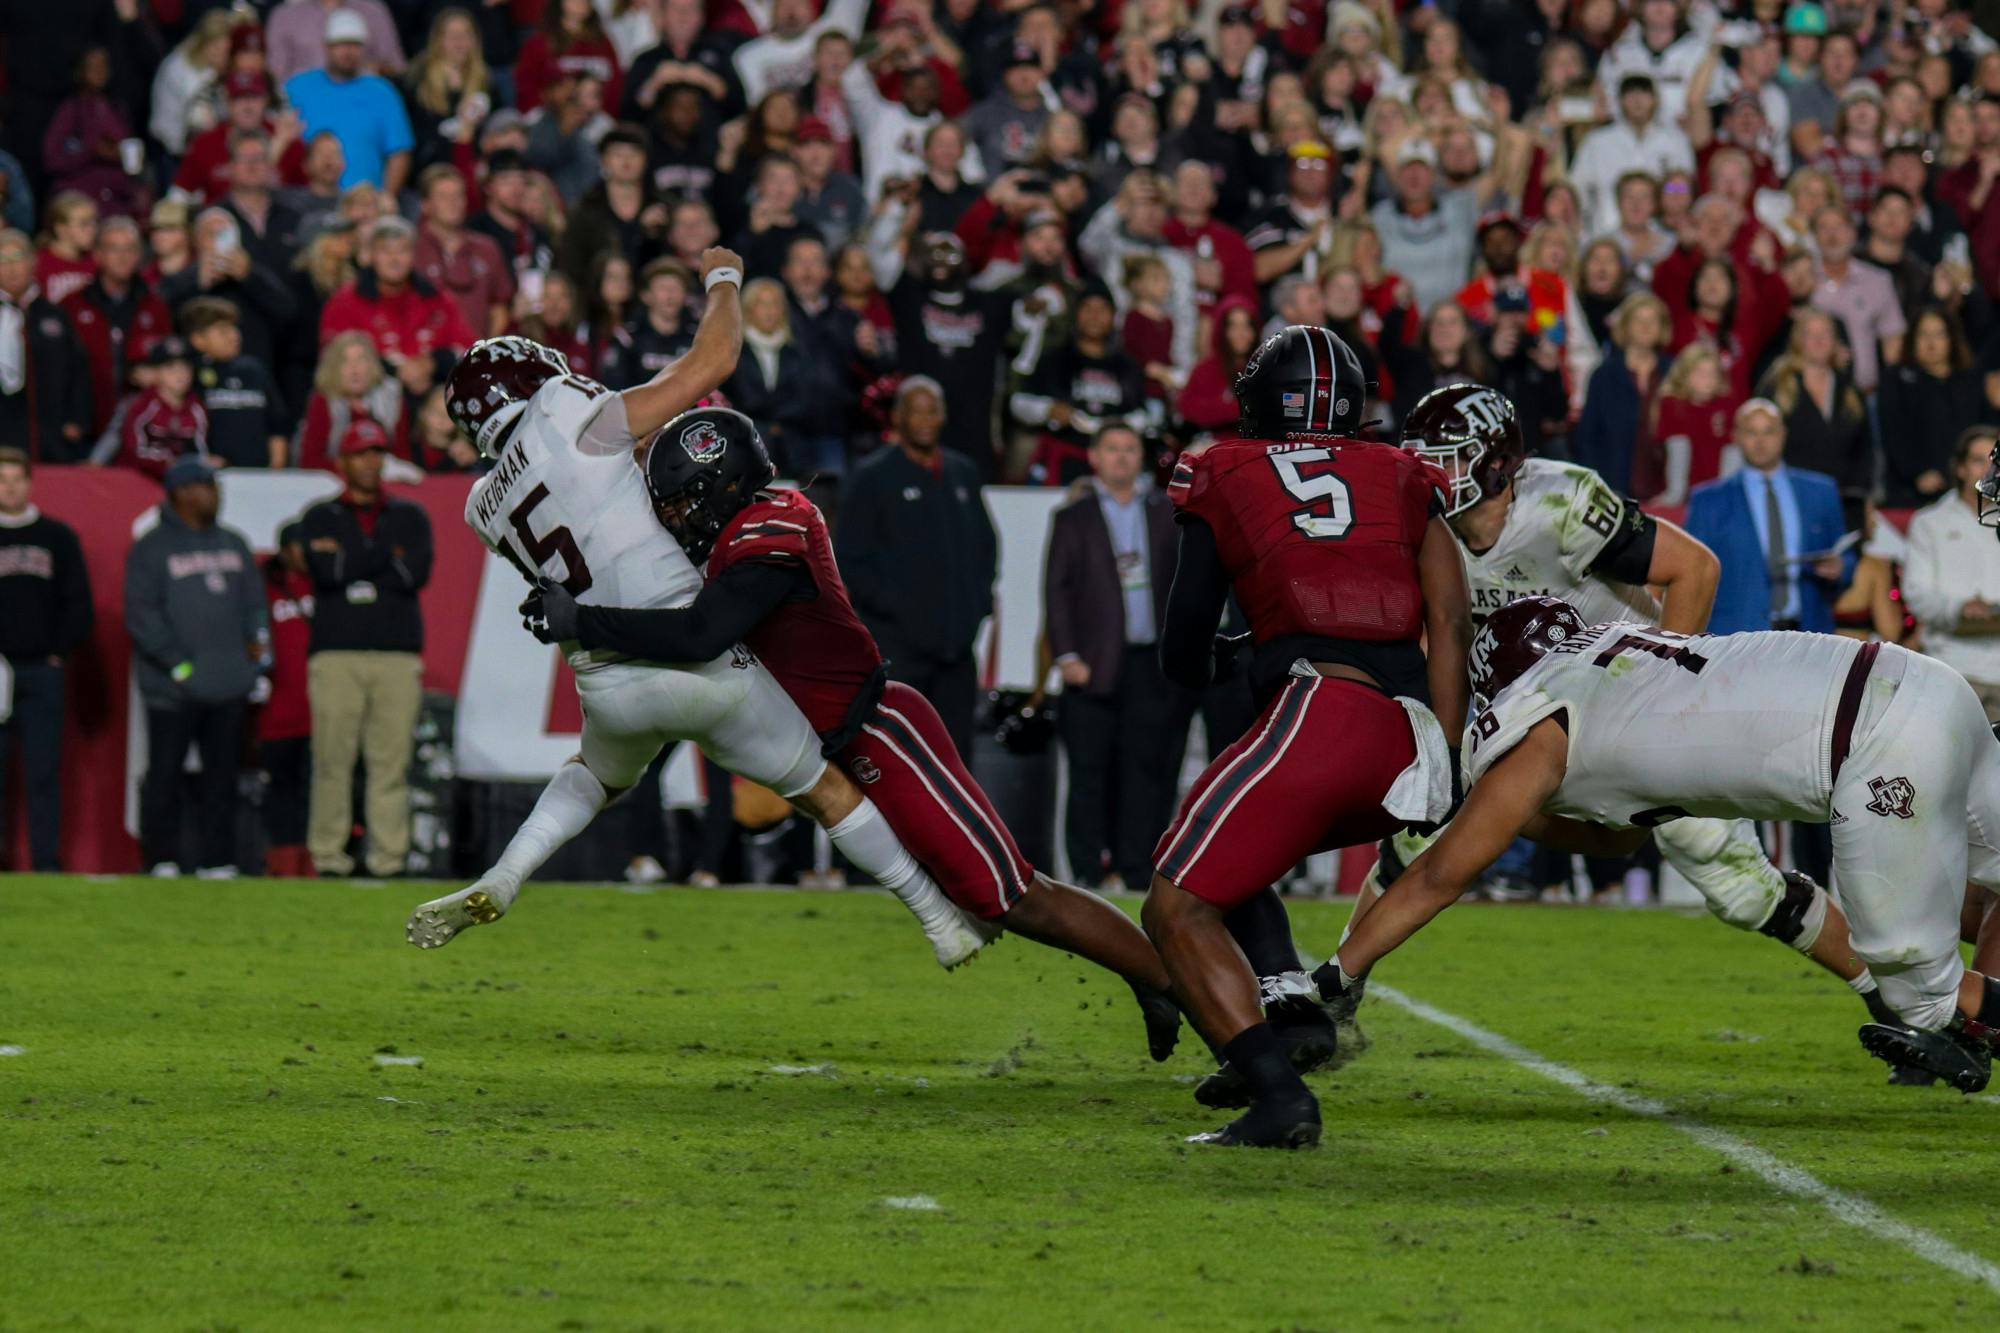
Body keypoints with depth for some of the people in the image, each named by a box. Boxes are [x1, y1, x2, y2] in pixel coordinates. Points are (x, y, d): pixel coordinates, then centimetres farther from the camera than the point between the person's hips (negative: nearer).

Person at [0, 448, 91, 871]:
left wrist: (59, 653, 1)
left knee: (43, 772, 0)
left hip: (43, 672, 1)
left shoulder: (59, 537, 9)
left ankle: (47, 863, 2)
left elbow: (78, 603, 11)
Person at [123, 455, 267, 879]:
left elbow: (253, 600, 23)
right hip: (174, 687, -5)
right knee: (164, 774, -2)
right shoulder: (152, 548, -3)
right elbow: (141, 616, -8)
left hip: (229, 685, 5)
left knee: (221, 775, 6)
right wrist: (177, 663, -13)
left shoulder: (232, 545, 16)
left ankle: (217, 860, 11)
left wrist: (253, 637, 5)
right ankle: (162, 860, 5)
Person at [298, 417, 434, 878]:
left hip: (398, 655, 1)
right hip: (337, 653, -1)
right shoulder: (319, 519, 12)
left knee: (392, 761, -4)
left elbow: (416, 573, -1)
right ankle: (328, 855, -3)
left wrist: (352, 563, -1)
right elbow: (327, 571, -7)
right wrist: (387, 554, -3)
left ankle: (388, 858, -3)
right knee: (333, 759, -6)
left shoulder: (410, 517, 17)